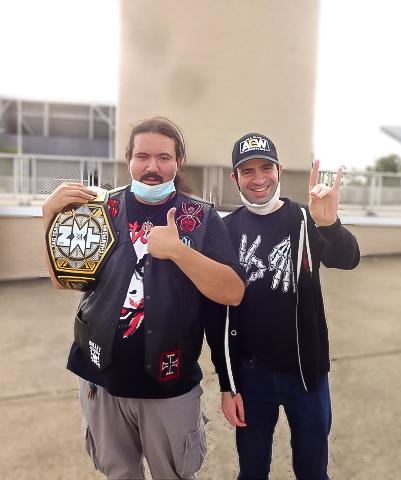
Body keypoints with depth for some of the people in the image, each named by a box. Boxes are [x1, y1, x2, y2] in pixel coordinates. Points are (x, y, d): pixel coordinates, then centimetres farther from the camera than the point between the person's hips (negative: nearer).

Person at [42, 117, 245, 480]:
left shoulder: (201, 218, -9)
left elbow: (233, 294, -16)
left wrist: (178, 250, -29)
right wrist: (52, 214, -13)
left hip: (170, 386, -2)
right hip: (101, 378, 3)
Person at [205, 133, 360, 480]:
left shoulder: (306, 220, -3)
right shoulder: (225, 231, -5)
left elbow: (348, 260, -23)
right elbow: (216, 311, -3)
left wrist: (330, 224, -45)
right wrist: (227, 384, -4)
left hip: (307, 369, 1)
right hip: (250, 372, 0)